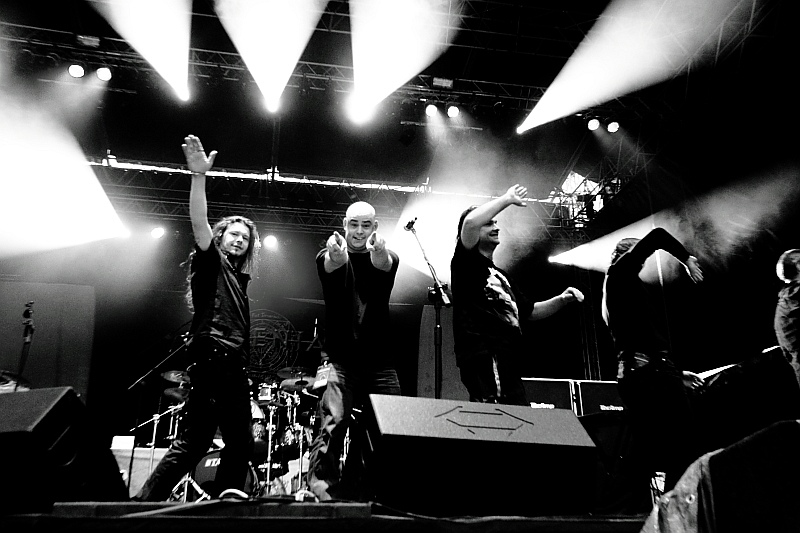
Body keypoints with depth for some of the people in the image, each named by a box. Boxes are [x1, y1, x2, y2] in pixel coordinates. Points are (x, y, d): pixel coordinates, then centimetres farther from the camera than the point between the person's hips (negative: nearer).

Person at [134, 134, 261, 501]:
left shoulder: (239, 278, 27)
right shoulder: (210, 261, 7)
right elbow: (199, 223, -11)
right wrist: (199, 176, -24)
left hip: (234, 367, 8)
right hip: (210, 358, -8)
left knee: (240, 443, 5)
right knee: (193, 441, -14)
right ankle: (143, 504, -11)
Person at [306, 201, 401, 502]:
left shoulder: (385, 257, 8)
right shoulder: (330, 256, 4)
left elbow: (385, 265, -18)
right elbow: (328, 265, -22)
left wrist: (379, 253, -44)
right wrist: (337, 256, -48)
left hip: (379, 360, 2)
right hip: (341, 358, -2)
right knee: (333, 423, -18)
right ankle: (321, 490, -13)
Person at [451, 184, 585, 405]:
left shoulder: (501, 275, 31)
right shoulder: (468, 262, 6)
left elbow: (530, 311, 33)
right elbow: (470, 222, -15)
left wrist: (561, 300, 16)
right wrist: (507, 199, -3)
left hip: (509, 362, 9)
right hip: (483, 356, -9)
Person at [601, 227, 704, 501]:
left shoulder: (612, 291, 28)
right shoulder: (621, 272, 4)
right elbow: (658, 236, -4)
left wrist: (675, 373, 26)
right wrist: (687, 258, 11)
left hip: (629, 374, 10)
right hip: (651, 372, -10)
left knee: (649, 450, 9)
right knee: (687, 450, -11)